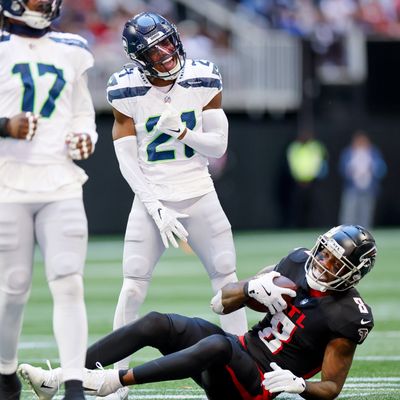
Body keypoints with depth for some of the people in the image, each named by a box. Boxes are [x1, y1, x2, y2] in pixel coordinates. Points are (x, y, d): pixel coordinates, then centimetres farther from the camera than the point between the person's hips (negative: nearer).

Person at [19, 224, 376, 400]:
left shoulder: (347, 316, -11)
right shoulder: (300, 264, 7)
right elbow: (222, 303, 8)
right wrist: (253, 288, -13)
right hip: (241, 350, 8)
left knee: (219, 344, -39)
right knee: (156, 324, -11)